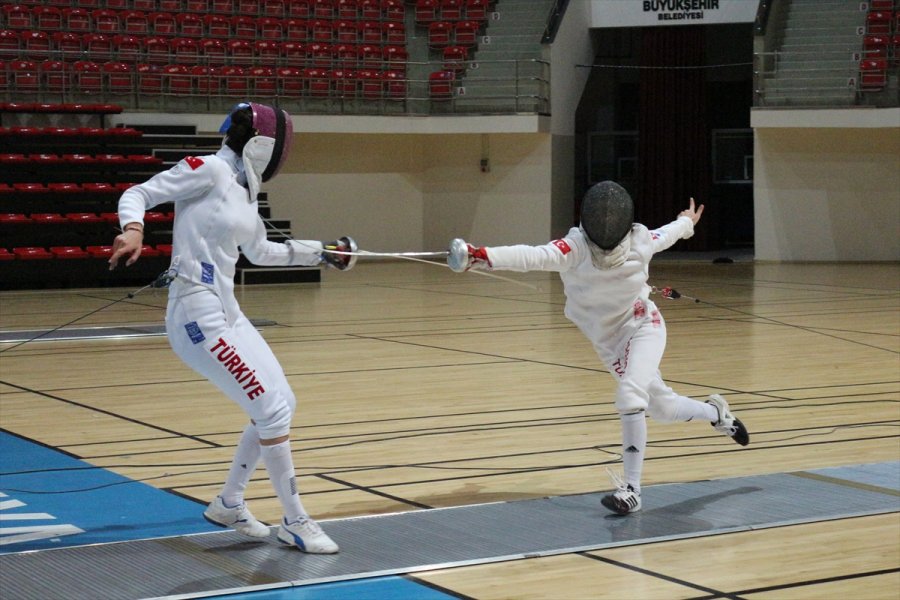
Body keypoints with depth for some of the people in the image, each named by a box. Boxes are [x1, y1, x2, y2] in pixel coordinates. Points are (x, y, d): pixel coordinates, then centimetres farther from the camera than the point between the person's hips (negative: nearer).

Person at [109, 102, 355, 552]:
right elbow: (138, 194, -13)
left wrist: (322, 252, 33)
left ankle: (229, 504, 28)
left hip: (226, 313, 10)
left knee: (278, 405, 14)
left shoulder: (243, 189, 13)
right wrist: (133, 228, -34)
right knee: (273, 410, -8)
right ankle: (295, 523, 4)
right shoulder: (208, 170, -12)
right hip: (198, 316, -10)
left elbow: (260, 252, 29)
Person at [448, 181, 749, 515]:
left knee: (630, 397, -26)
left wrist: (687, 223, 26)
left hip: (643, 327, -2)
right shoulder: (575, 247, -29)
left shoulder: (640, 241, -21)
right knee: (662, 408, 15)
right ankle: (716, 414, 47)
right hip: (609, 340, 2)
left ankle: (631, 490, -16)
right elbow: (533, 256, -48)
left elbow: (664, 236, 4)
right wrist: (481, 257, -66)